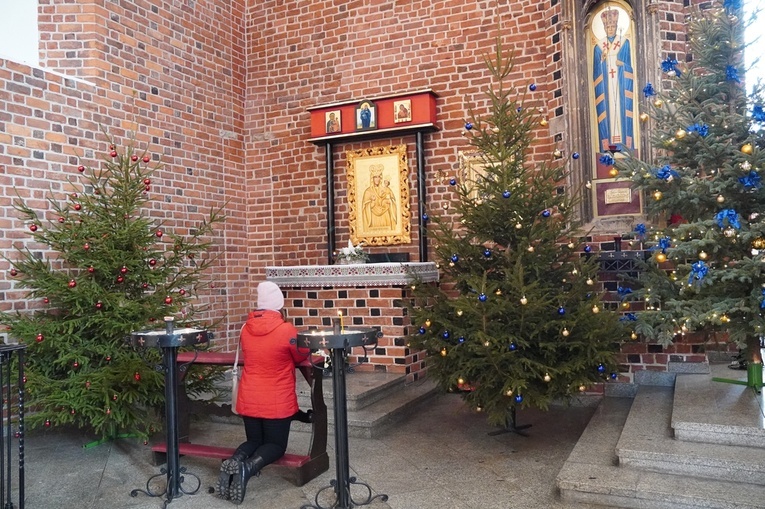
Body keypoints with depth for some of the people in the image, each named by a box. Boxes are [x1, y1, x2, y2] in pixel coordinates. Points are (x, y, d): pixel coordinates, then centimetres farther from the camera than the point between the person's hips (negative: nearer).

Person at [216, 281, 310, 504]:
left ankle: (233, 462, -10)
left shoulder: (246, 328, -2)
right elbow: (302, 357, -2)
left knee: (254, 441, 22)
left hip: (249, 399, 4)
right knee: (276, 445, 12)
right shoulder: (287, 330, -17)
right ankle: (247, 468, -17)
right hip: (277, 402, -4)